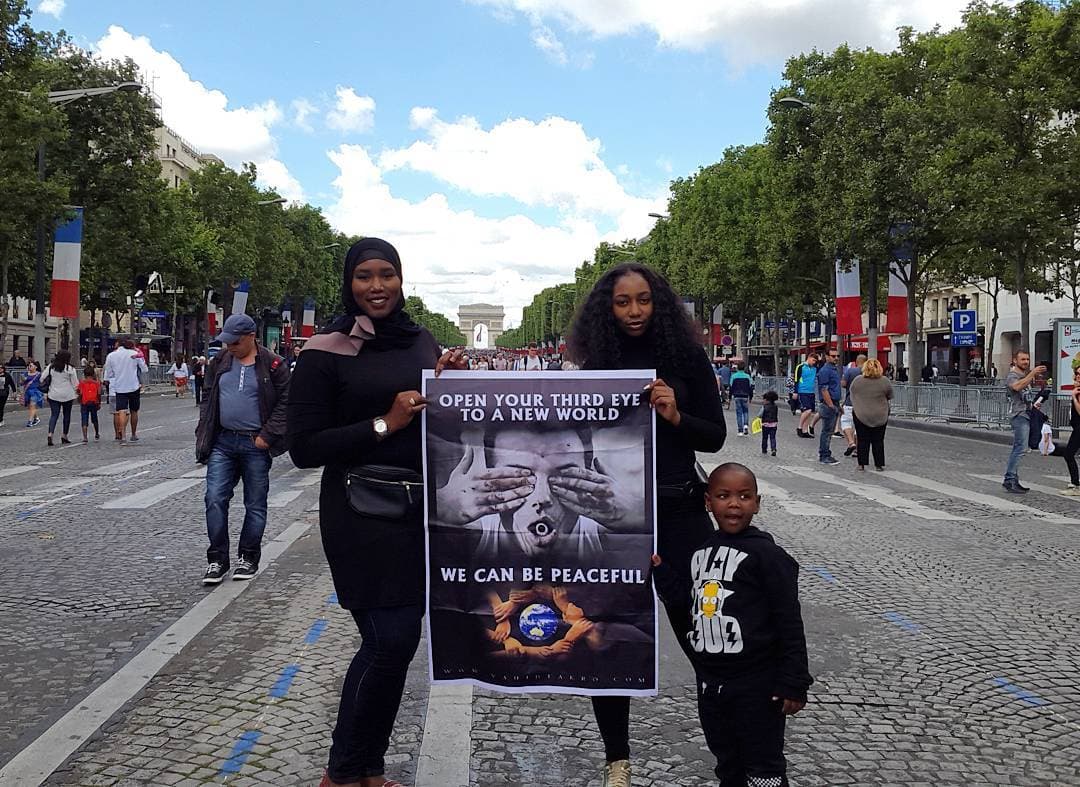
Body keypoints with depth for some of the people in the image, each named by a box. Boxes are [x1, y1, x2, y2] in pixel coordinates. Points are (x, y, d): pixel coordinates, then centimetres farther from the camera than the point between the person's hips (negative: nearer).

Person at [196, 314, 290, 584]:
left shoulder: (273, 365, -5)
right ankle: (217, 560, 6)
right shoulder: (220, 363, 9)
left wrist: (267, 436, -12)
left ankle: (248, 558, 20)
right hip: (223, 442, 4)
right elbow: (208, 400, 16)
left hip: (256, 446, -4)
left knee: (255, 505, 6)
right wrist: (204, 436, 7)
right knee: (215, 499, -3)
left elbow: (285, 402, -7)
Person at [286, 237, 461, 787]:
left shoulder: (423, 341, 9)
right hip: (363, 513, -6)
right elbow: (304, 448, -11)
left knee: (392, 639, 10)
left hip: (421, 509, 6)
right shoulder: (326, 352, -8)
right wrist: (385, 424, -18)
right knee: (392, 640, -8)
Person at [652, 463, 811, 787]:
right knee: (725, 761, 22)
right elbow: (688, 598, 16)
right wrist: (658, 567, 8)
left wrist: (793, 683, -13)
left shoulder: (767, 554, -15)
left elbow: (790, 624, -13)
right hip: (710, 681, 6)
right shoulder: (701, 551, 6)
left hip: (757, 685, -6)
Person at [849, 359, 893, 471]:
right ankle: (879, 464, 10)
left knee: (862, 440, 5)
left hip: (860, 415, 0)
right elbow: (890, 397, 5)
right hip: (880, 416, 0)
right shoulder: (885, 381, -6)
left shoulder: (857, 380, -4)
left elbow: (852, 394, 8)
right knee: (878, 441, 7)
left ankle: (861, 464, 5)